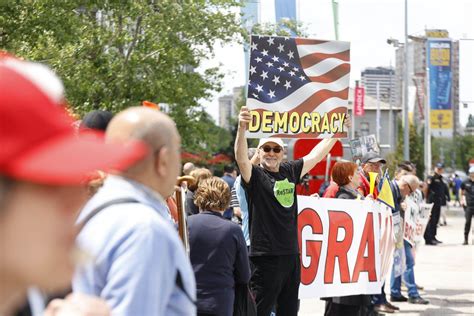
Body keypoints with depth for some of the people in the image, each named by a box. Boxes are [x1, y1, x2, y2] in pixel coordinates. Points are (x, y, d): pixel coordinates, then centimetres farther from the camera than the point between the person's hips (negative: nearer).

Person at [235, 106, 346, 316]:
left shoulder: (290, 172, 11)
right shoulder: (254, 175, -6)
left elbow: (316, 155, 22)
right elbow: (241, 159, -25)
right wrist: (242, 129, -41)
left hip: (291, 255, 7)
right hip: (265, 257, -7)